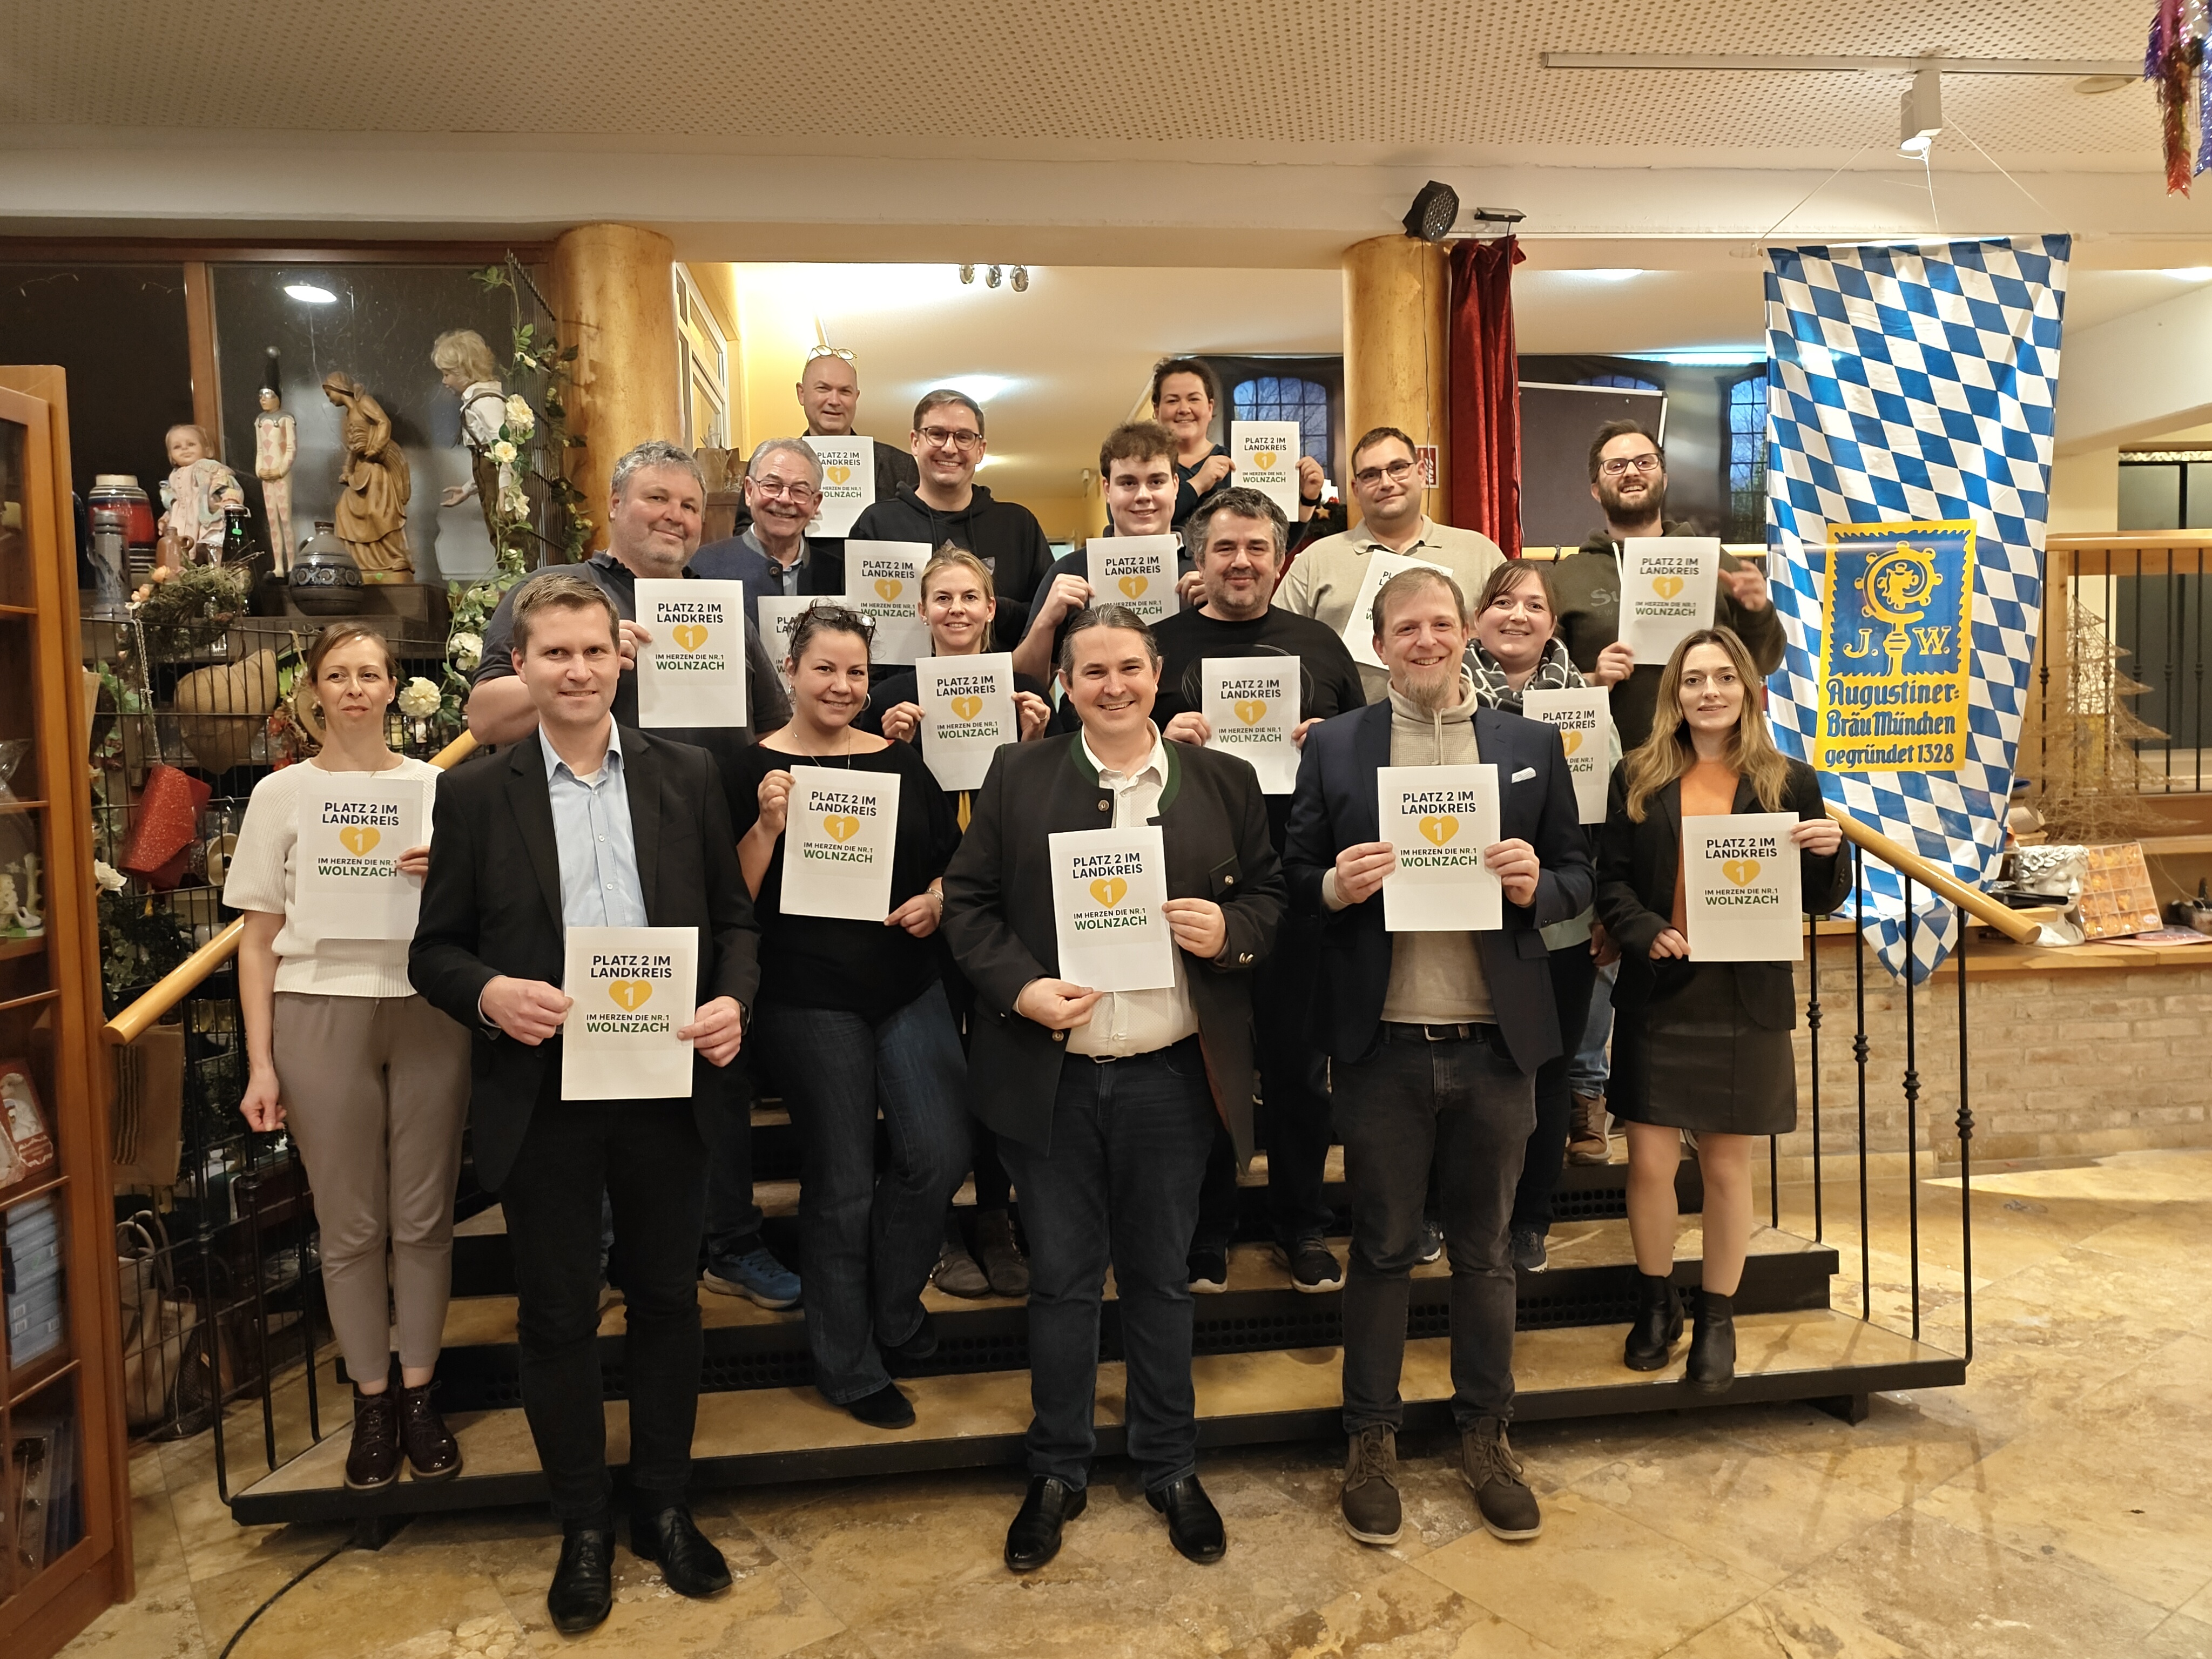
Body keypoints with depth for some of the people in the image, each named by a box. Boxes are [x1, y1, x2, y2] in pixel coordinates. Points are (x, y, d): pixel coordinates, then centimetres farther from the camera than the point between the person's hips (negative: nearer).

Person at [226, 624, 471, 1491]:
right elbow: (259, 937, 5)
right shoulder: (281, 794, 5)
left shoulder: (436, 785, 6)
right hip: (321, 1016, 0)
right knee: (349, 1226, 7)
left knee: (424, 1217, 6)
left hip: (427, 1009, 1)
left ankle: (419, 1390, 21)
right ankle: (372, 1399, 21)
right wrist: (260, 1062, -1)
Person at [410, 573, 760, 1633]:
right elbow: (433, 951, 2)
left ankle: (664, 1508, 34)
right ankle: (583, 1529, 31)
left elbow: (734, 916, 6)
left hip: (667, 1087, 1)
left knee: (668, 1301, 14)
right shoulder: (475, 795, 0)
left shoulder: (688, 777, 3)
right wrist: (488, 992, -18)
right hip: (540, 1096, -1)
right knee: (558, 1316, 11)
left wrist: (733, 999, -12)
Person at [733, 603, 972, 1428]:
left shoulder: (900, 760, 8)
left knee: (941, 1153, -3)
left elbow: (952, 856, 16)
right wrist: (768, 824, -21)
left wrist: (937, 898, -5)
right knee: (840, 1186, 4)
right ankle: (849, 1367, 23)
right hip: (809, 999, -4)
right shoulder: (756, 766, -3)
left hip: (909, 988, 4)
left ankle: (892, 1309, 25)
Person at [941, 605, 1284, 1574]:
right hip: (1052, 1074, 0)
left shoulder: (1223, 782, 4)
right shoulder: (1017, 778, 2)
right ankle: (1058, 1473, 30)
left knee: (1160, 1277, 14)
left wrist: (1229, 931, -14)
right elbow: (967, 901, 1)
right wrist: (1020, 988, -14)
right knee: (1061, 1277, 12)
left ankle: (1171, 1469, 33)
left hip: (1171, 1075, 1)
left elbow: (1270, 895, 8)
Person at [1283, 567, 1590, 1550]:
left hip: (1496, 1042, 2)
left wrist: (1538, 886, -13)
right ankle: (1372, 1443, 27)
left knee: (1485, 1249, 15)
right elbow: (1293, 880, 3)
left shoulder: (1532, 746, 7)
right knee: (1383, 1249, 11)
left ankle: (1485, 1438, 32)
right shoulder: (1333, 747, 3)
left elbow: (1577, 873, 9)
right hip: (1383, 1044, -1)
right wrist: (1334, 887, -18)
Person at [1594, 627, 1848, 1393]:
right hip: (1657, 994, 0)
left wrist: (1829, 853, -14)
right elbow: (1610, 879, 2)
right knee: (1650, 1159, 3)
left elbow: (1819, 901, 6)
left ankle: (1718, 1319, 27)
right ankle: (1656, 1302, 27)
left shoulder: (1788, 782, 4)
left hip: (1747, 1002, 0)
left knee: (1728, 1164, 9)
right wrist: (1646, 931, -15)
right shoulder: (1638, 778, 4)